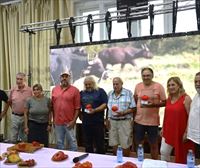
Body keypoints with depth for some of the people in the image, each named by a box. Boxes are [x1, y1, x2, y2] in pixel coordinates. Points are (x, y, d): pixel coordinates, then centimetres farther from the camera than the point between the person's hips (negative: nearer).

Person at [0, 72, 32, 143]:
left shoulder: (30, 90, -9)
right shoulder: (12, 90, 1)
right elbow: (9, 102, 15)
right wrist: (14, 109, 11)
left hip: (25, 116, -2)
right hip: (14, 116, 2)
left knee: (24, 139, 11)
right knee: (13, 139, 10)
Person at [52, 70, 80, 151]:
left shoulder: (75, 90, -5)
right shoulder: (54, 89, 8)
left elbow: (77, 108, -6)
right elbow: (52, 106, 11)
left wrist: (74, 121, -10)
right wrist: (53, 119, 8)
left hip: (69, 122, -3)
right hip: (57, 122, 4)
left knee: (72, 142, 6)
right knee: (59, 143, 15)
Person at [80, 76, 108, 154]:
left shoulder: (100, 91, 1)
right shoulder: (82, 93, 13)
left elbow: (105, 104, -7)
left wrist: (95, 110, -19)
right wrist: (80, 115, 5)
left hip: (98, 122, -4)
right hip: (85, 122, 4)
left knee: (99, 144, 3)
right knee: (88, 144, 12)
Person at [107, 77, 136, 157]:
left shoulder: (128, 93, -6)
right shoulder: (110, 93, 9)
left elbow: (133, 108, -7)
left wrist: (123, 113, -20)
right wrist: (108, 119, 9)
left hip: (124, 121, -4)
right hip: (112, 121, 4)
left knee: (125, 145, 4)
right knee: (114, 144, 12)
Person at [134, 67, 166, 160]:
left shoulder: (159, 86, -7)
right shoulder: (138, 86, 3)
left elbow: (164, 102, -5)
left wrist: (153, 105, -21)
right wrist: (133, 115, 10)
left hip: (153, 121, -3)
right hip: (139, 120, 3)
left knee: (153, 145, 12)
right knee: (138, 144, 16)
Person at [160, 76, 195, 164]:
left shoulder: (186, 98, -13)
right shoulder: (169, 98, 7)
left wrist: (186, 132, -16)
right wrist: (163, 128, 14)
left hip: (180, 132, -6)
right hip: (168, 131, 6)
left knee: (181, 156, 10)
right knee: (163, 152, 12)